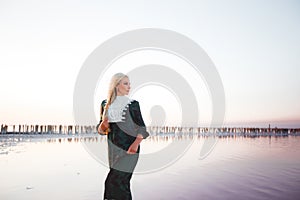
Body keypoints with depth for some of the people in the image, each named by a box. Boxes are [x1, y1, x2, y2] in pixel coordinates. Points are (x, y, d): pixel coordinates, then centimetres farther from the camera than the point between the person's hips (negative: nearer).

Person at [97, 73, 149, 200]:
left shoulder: (132, 104, -3)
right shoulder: (105, 104, 7)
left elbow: (141, 128, -3)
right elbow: (101, 130, 12)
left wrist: (136, 144, -19)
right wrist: (103, 126, -11)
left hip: (128, 149, -4)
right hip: (113, 149, 4)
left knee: (115, 182, -8)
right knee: (122, 184, 11)